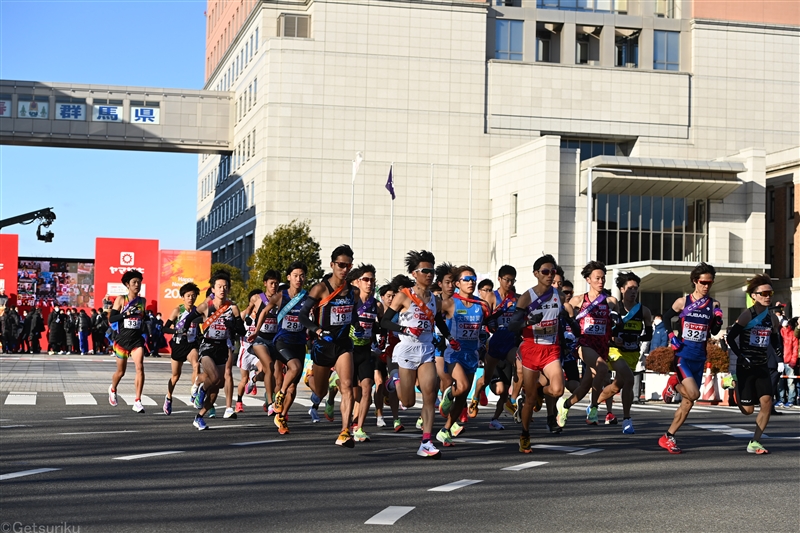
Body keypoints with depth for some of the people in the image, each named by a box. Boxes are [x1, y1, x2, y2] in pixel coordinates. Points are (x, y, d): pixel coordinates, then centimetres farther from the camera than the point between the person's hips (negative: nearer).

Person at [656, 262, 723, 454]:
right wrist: (672, 336, -5)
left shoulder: (713, 304, 5)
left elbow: (714, 331, 12)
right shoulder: (682, 302, -3)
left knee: (688, 402, 5)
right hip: (682, 355, -4)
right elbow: (666, 319, 9)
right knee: (693, 393, -23)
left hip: (699, 358, 4)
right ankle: (674, 384, 8)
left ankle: (668, 438, 13)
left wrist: (718, 319, -8)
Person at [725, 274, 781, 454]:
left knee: (767, 402, -11)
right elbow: (730, 338, -12)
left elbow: (775, 340, 19)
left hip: (762, 366, 5)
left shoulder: (772, 319, 5)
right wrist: (741, 356, -21)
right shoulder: (747, 315, -12)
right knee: (748, 410, -3)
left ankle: (754, 443, 0)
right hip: (745, 366, -5)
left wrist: (779, 349, -3)